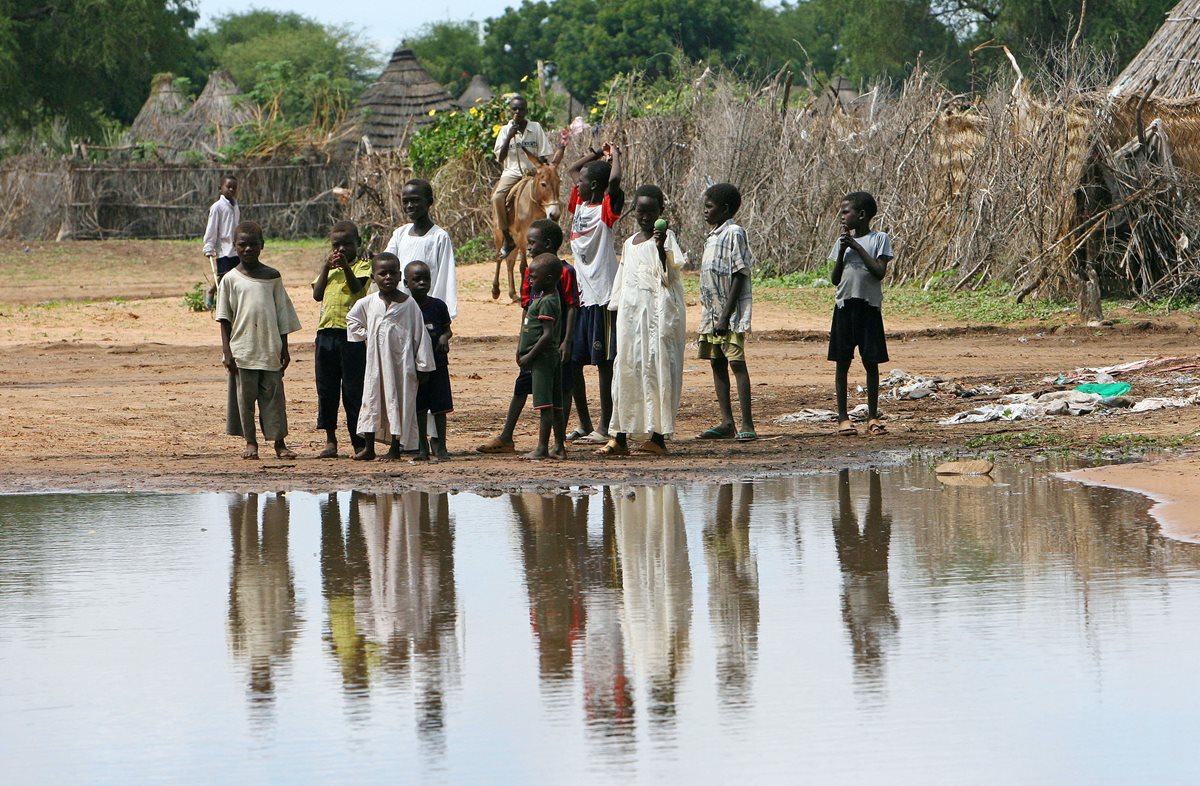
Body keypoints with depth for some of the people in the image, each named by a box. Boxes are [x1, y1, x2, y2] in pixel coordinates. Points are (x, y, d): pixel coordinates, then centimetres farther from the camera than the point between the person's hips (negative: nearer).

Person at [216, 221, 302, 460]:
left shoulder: (272, 277, 7)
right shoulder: (230, 279, 2)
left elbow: (282, 314, 11)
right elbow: (224, 319, 3)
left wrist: (284, 349, 8)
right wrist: (227, 351, -4)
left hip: (270, 350, 1)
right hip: (242, 349, -1)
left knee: (274, 395, 1)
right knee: (245, 395, 2)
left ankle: (279, 442, 6)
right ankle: (250, 442, 11)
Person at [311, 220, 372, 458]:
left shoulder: (362, 267, 1)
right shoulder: (327, 268, 16)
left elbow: (356, 286, -17)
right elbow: (317, 294, 3)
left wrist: (345, 266, -29)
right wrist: (326, 267, -5)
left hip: (352, 334, -5)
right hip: (326, 332, 5)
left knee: (354, 389, -3)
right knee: (326, 388, 8)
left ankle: (359, 442, 2)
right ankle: (330, 440, 16)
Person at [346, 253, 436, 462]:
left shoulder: (409, 304, -7)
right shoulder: (367, 303, 2)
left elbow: (420, 334, -4)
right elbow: (352, 319, 22)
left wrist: (422, 365, -5)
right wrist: (364, 336, 8)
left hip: (401, 361, -3)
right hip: (376, 360, 3)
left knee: (399, 401, 1)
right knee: (372, 400, 5)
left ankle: (395, 449, 8)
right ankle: (368, 447, 12)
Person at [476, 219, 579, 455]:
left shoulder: (565, 272, -9)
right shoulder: (530, 272, 9)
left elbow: (572, 308, -10)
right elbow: (526, 307, 14)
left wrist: (567, 341, -15)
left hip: (557, 340, -6)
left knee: (562, 388, 2)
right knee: (521, 386, 5)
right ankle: (506, 438, 7)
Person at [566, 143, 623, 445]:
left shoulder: (605, 210, -10)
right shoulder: (580, 205, 11)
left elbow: (615, 181, -28)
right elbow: (573, 169, 27)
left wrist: (615, 156, -11)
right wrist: (598, 154, 18)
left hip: (601, 296, -8)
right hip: (579, 294, 8)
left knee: (604, 362, -3)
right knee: (572, 361, 9)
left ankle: (605, 428, 1)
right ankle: (585, 425, 18)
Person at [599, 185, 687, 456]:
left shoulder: (666, 238, -2)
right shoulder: (630, 243, 17)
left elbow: (668, 277, -15)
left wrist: (661, 248, -27)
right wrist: (616, 310, 19)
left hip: (659, 312, -6)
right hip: (631, 312, 6)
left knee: (657, 368, -6)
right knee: (625, 369, 2)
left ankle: (658, 436, -4)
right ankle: (619, 436, 3)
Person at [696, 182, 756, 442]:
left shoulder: (734, 234, -10)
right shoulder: (712, 237, 16)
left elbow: (739, 276, -15)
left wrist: (725, 316, -19)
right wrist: (711, 315, 15)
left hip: (730, 316, -9)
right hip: (711, 313, 9)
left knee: (737, 363, -11)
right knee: (717, 364, 9)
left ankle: (747, 424, -12)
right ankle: (726, 423, 13)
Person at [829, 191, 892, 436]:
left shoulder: (879, 239, -1)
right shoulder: (843, 241, 11)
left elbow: (880, 271, -13)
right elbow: (835, 279, 8)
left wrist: (857, 246, -12)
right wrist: (843, 250, -4)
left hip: (869, 307, -4)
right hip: (845, 306, 4)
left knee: (871, 362, 0)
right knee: (842, 362, 3)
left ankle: (872, 417, 8)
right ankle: (843, 418, 9)